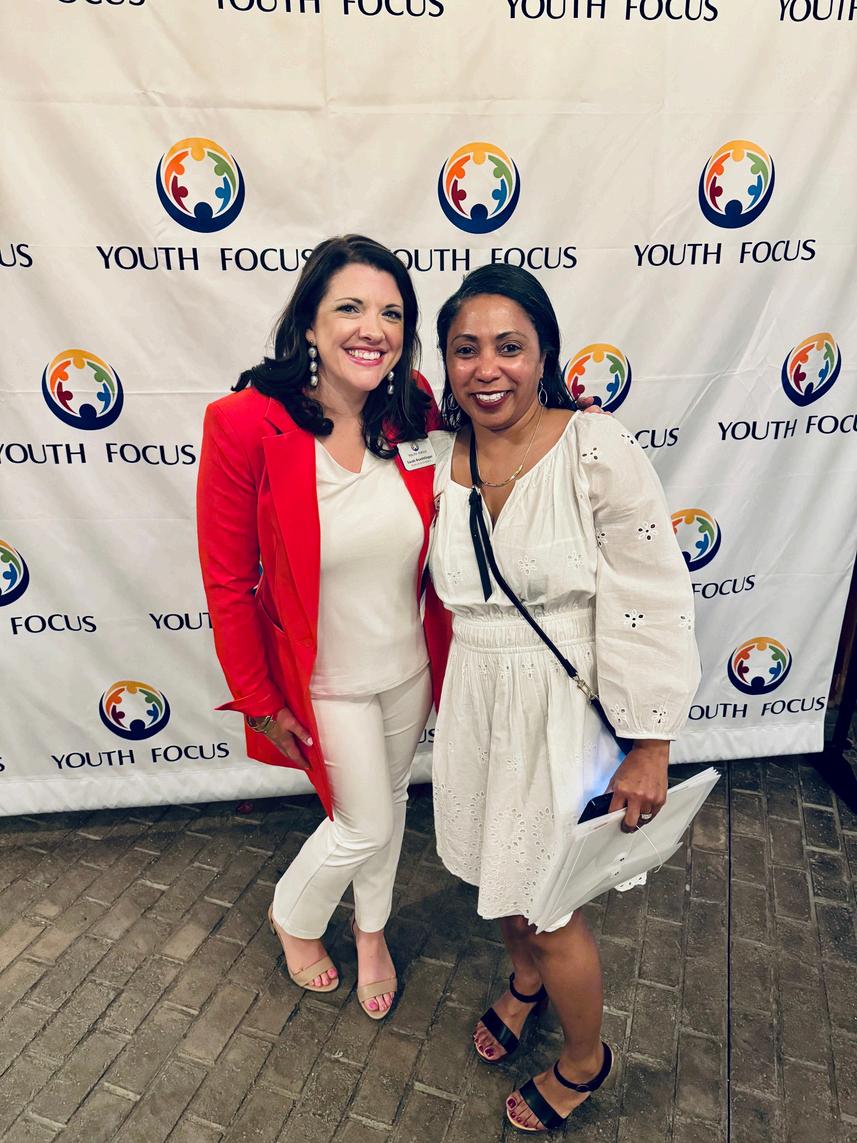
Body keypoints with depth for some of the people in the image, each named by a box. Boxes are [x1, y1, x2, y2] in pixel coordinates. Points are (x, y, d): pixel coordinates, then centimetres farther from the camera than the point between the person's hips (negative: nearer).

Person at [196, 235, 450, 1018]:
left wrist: (449, 654, 6)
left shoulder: (416, 418, -11)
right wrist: (261, 703, -9)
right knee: (365, 825, 12)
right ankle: (293, 915, 49)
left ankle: (373, 930, 56)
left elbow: (443, 549, 1)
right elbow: (228, 584, -16)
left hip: (409, 665, 5)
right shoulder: (246, 425, -24)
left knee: (390, 799, 24)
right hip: (324, 680, -4)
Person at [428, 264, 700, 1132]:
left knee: (548, 908, 11)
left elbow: (653, 608, -16)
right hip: (474, 702, 5)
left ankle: (585, 1061, 44)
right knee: (497, 872, 25)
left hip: (566, 708, -5)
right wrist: (441, 695, 14)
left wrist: (649, 750, -14)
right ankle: (526, 979, 60)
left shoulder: (598, 452, -18)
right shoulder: (440, 460, -2)